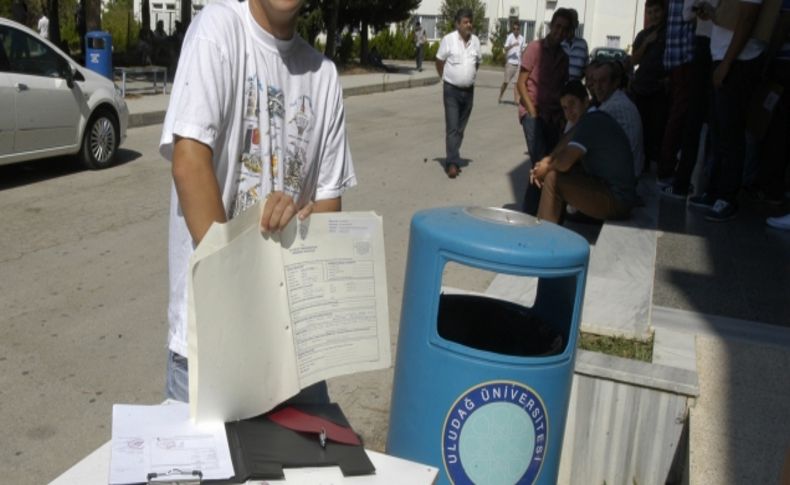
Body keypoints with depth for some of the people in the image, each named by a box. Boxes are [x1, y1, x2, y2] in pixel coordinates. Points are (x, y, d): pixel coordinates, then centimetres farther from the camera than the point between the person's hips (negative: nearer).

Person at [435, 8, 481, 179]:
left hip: (469, 91, 5)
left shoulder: (476, 41, 2)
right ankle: (452, 163, -9)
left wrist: (470, 77, 14)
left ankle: (453, 159, 22)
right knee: (452, 128, -9)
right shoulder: (448, 39, -11)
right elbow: (439, 62, 0)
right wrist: (446, 78, 6)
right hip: (451, 90, -4)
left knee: (460, 128, 11)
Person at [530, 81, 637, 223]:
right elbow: (565, 148, 20)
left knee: (553, 179, -14)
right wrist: (545, 162, 3)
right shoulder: (596, 118, 12)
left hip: (616, 202, -11)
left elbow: (564, 163, -25)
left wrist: (547, 168, -4)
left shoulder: (590, 122, -19)